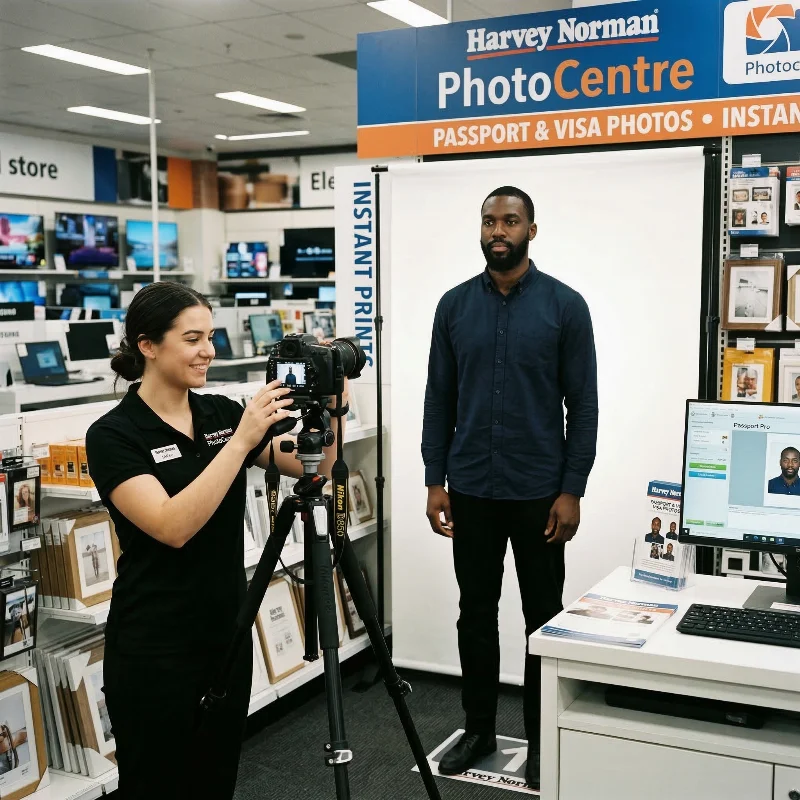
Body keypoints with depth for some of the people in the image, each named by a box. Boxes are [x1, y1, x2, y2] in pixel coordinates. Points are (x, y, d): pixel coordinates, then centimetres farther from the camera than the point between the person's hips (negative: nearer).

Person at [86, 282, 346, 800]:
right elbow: (173, 526, -27)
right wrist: (242, 440, -29)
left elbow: (313, 467, 2)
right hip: (154, 647, -5)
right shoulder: (113, 435, -13)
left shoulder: (223, 413, 4)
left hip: (227, 631, 6)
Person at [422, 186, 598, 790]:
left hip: (539, 491, -2)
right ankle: (479, 729, 28)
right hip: (471, 490, 3)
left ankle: (542, 739, 24)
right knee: (476, 613, 12)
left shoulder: (564, 305, -5)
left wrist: (572, 490, -9)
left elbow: (583, 405, -5)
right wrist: (435, 480, 2)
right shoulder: (455, 305, 4)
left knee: (543, 617, 9)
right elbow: (439, 399, 6)